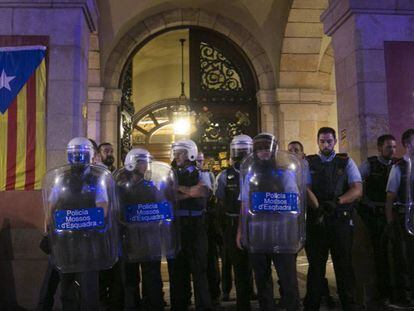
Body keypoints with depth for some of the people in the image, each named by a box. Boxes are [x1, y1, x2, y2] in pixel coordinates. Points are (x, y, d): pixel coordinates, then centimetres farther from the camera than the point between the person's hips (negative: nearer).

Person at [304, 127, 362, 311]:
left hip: (341, 220, 0)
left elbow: (357, 190, -2)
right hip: (316, 220, 0)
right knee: (316, 265, 9)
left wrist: (337, 202, -19)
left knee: (344, 265, 7)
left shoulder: (346, 162, 7)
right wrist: (317, 208, -21)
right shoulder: (308, 163, 7)